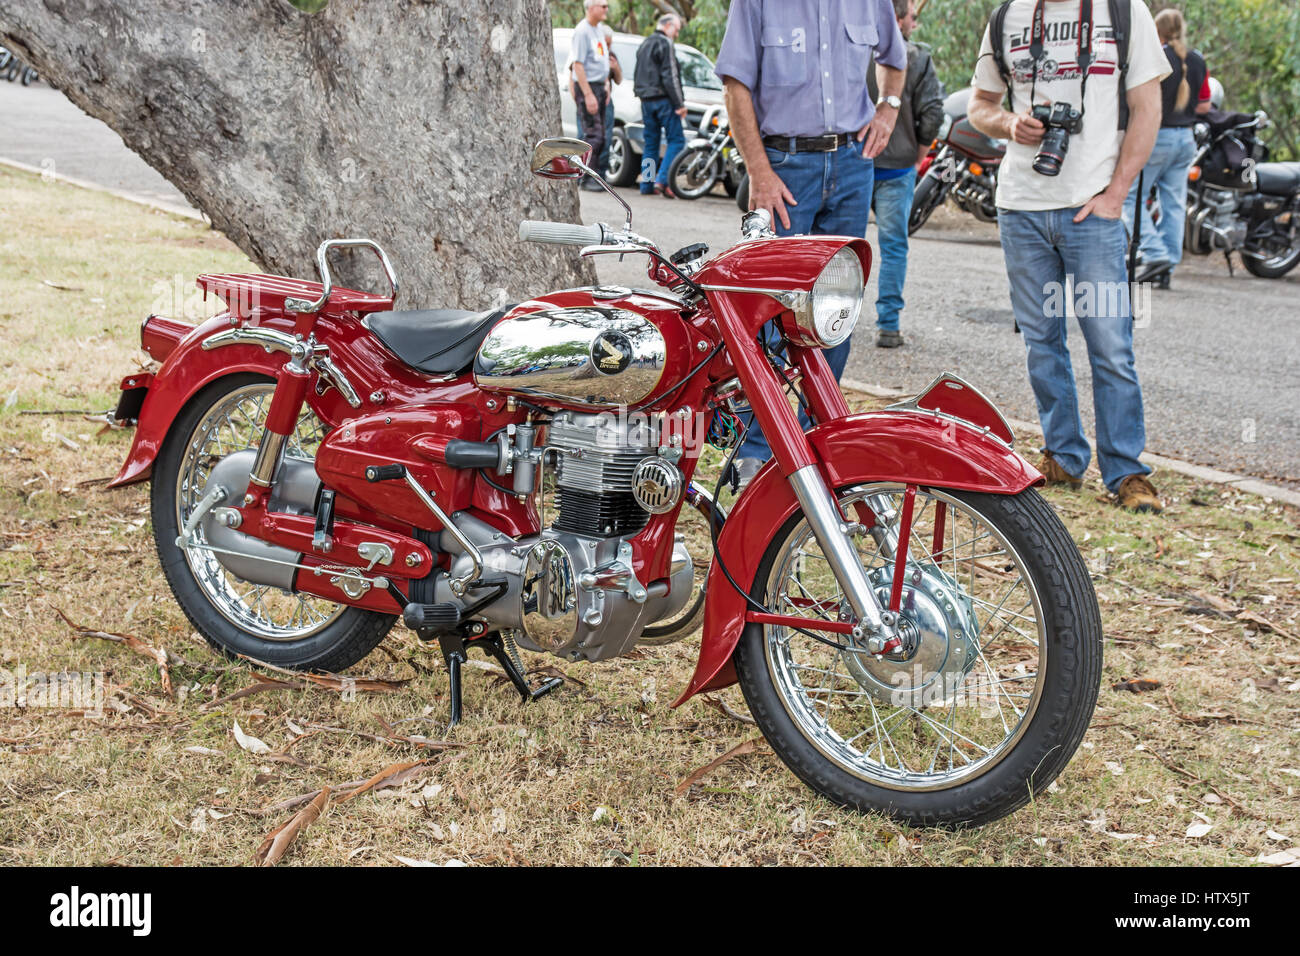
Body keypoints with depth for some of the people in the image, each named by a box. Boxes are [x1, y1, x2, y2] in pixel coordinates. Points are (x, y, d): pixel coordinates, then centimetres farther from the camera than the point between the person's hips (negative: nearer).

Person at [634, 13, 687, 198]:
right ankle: (662, 180, -19)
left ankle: (646, 184, 8)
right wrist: (679, 103, -15)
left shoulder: (644, 45, 21)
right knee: (676, 140, -7)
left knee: (651, 142, 11)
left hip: (646, 100, 9)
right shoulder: (664, 43, -8)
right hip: (663, 99, -9)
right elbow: (670, 76, -15)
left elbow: (637, 76, 26)